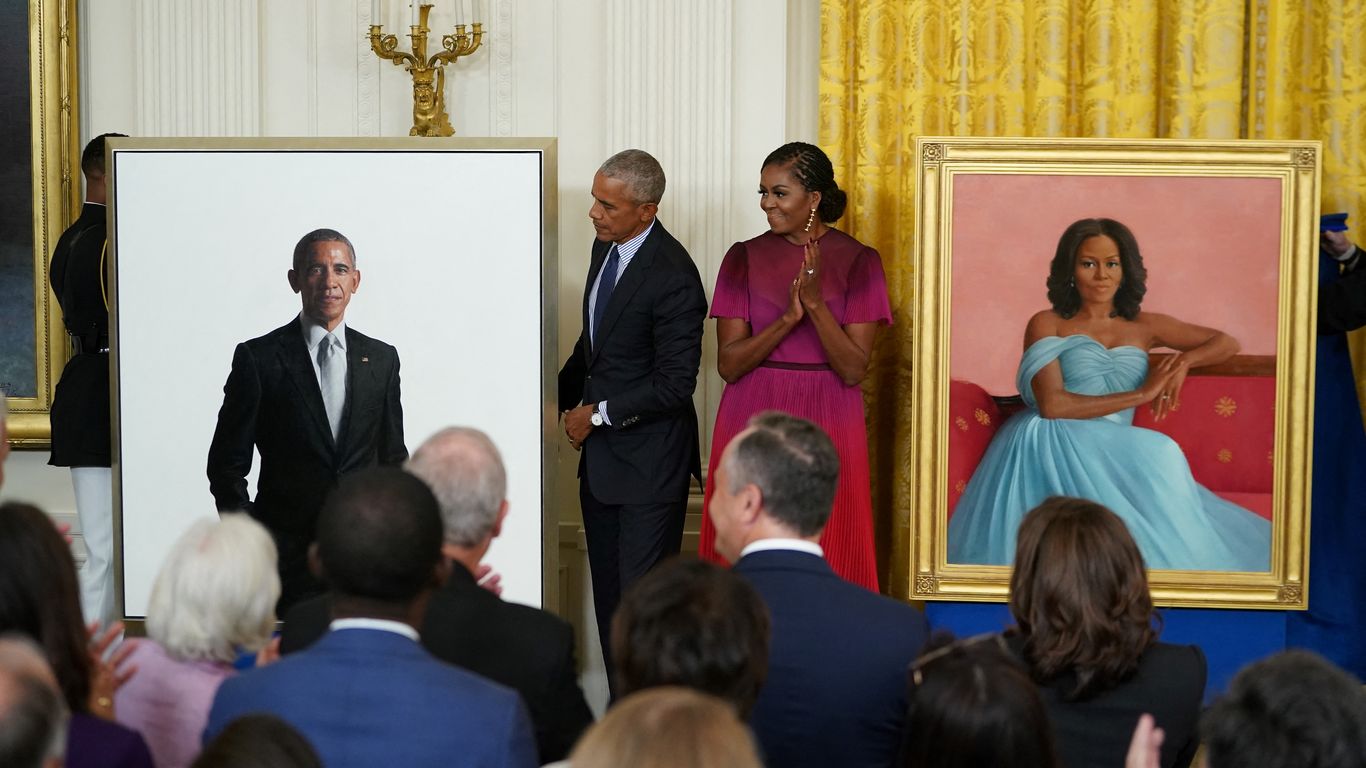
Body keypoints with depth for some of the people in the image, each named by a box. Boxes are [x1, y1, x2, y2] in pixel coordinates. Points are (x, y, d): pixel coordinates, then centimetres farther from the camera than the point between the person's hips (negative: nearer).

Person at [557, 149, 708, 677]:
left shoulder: (673, 276, -20)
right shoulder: (606, 248, 7)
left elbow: (675, 385, -20)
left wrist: (599, 414, -12)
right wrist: (561, 395, 11)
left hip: (648, 461, -9)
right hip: (601, 455, 9)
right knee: (609, 594, 13)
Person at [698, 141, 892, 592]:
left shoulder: (858, 262, -1)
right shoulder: (745, 258, 3)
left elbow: (854, 370, -7)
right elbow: (729, 364, -3)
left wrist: (817, 304, -18)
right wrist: (788, 317, -16)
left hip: (827, 426, -1)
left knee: (827, 565, 0)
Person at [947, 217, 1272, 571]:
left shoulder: (1143, 327, 19)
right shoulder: (1047, 325, 7)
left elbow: (1227, 343, 22)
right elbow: (1052, 404, -9)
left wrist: (1184, 360, -1)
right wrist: (1141, 394, -7)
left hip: (1111, 452, 3)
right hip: (1051, 444, -3)